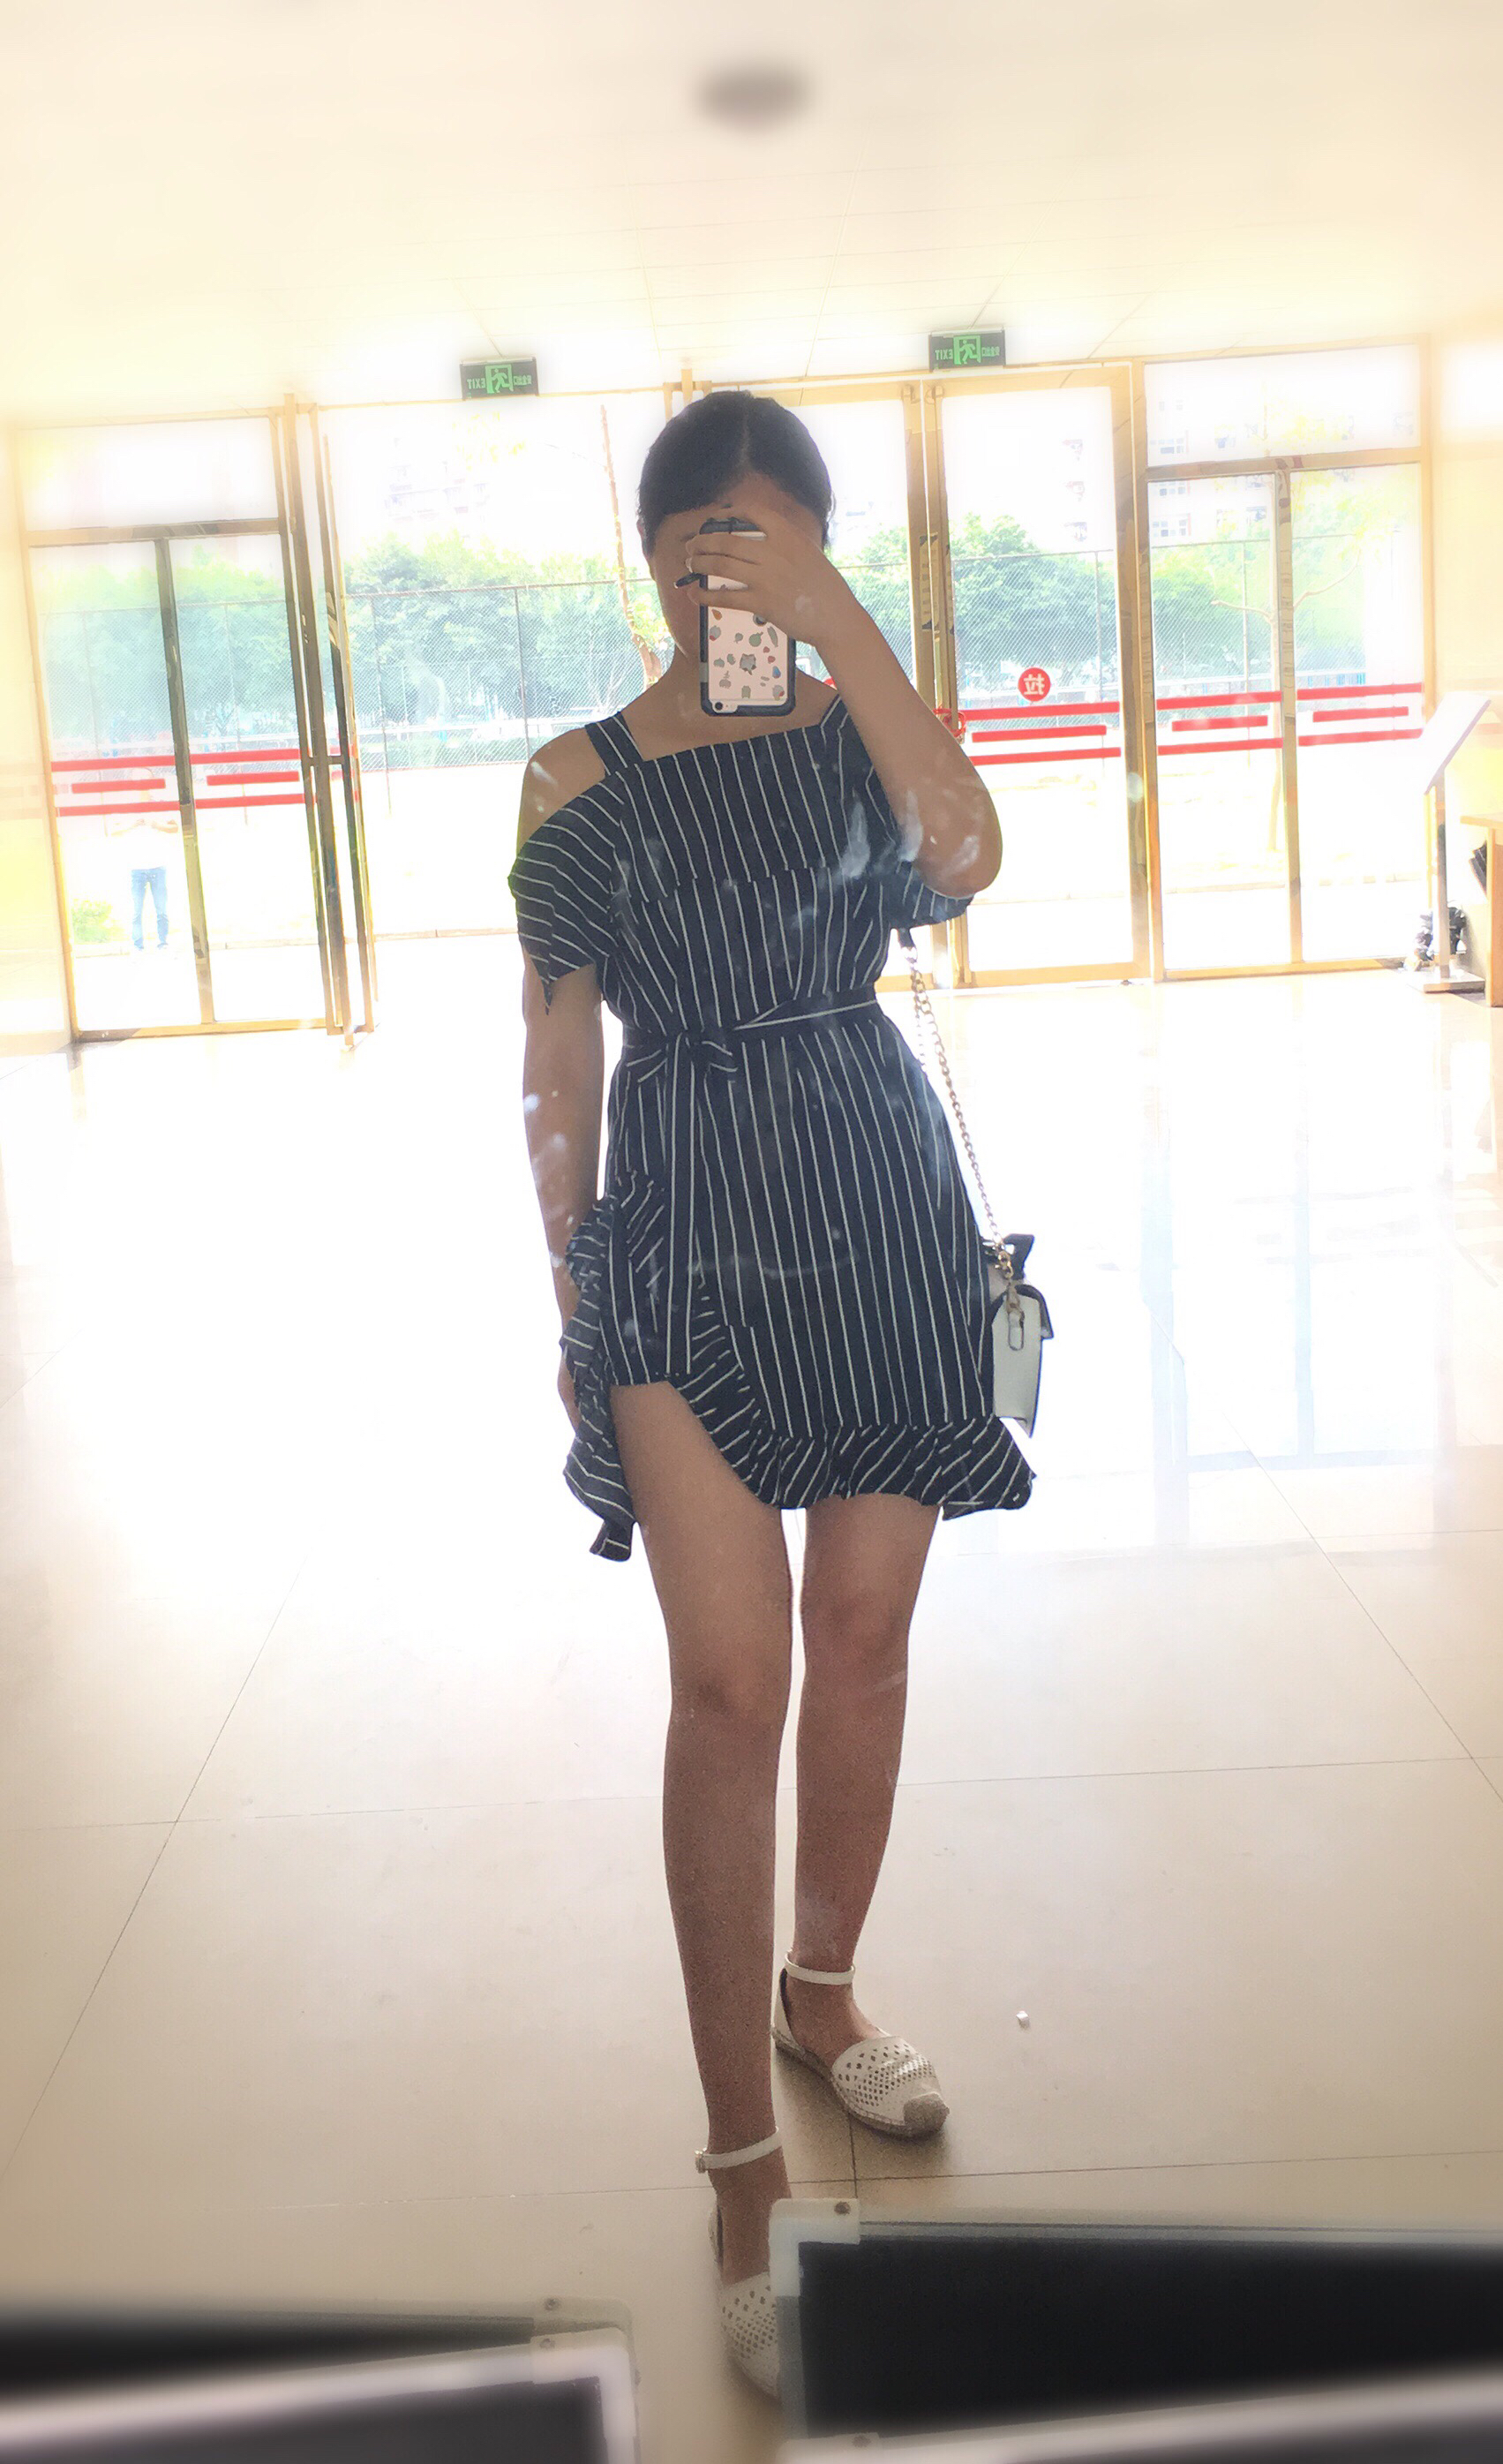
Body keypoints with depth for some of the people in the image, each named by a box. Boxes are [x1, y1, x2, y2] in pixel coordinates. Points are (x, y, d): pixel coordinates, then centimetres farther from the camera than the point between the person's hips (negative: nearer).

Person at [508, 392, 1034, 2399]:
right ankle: (744, 2160, 3)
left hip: (879, 1209, 3)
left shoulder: (853, 724, 5)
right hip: (686, 1233, -2)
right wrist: (570, 1295, 4)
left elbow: (965, 860, -18)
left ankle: (822, 1996, 35)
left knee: (864, 1637, 11)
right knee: (733, 1682, -8)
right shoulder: (585, 777, 1)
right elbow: (560, 1056, 4)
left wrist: (841, 622, -19)